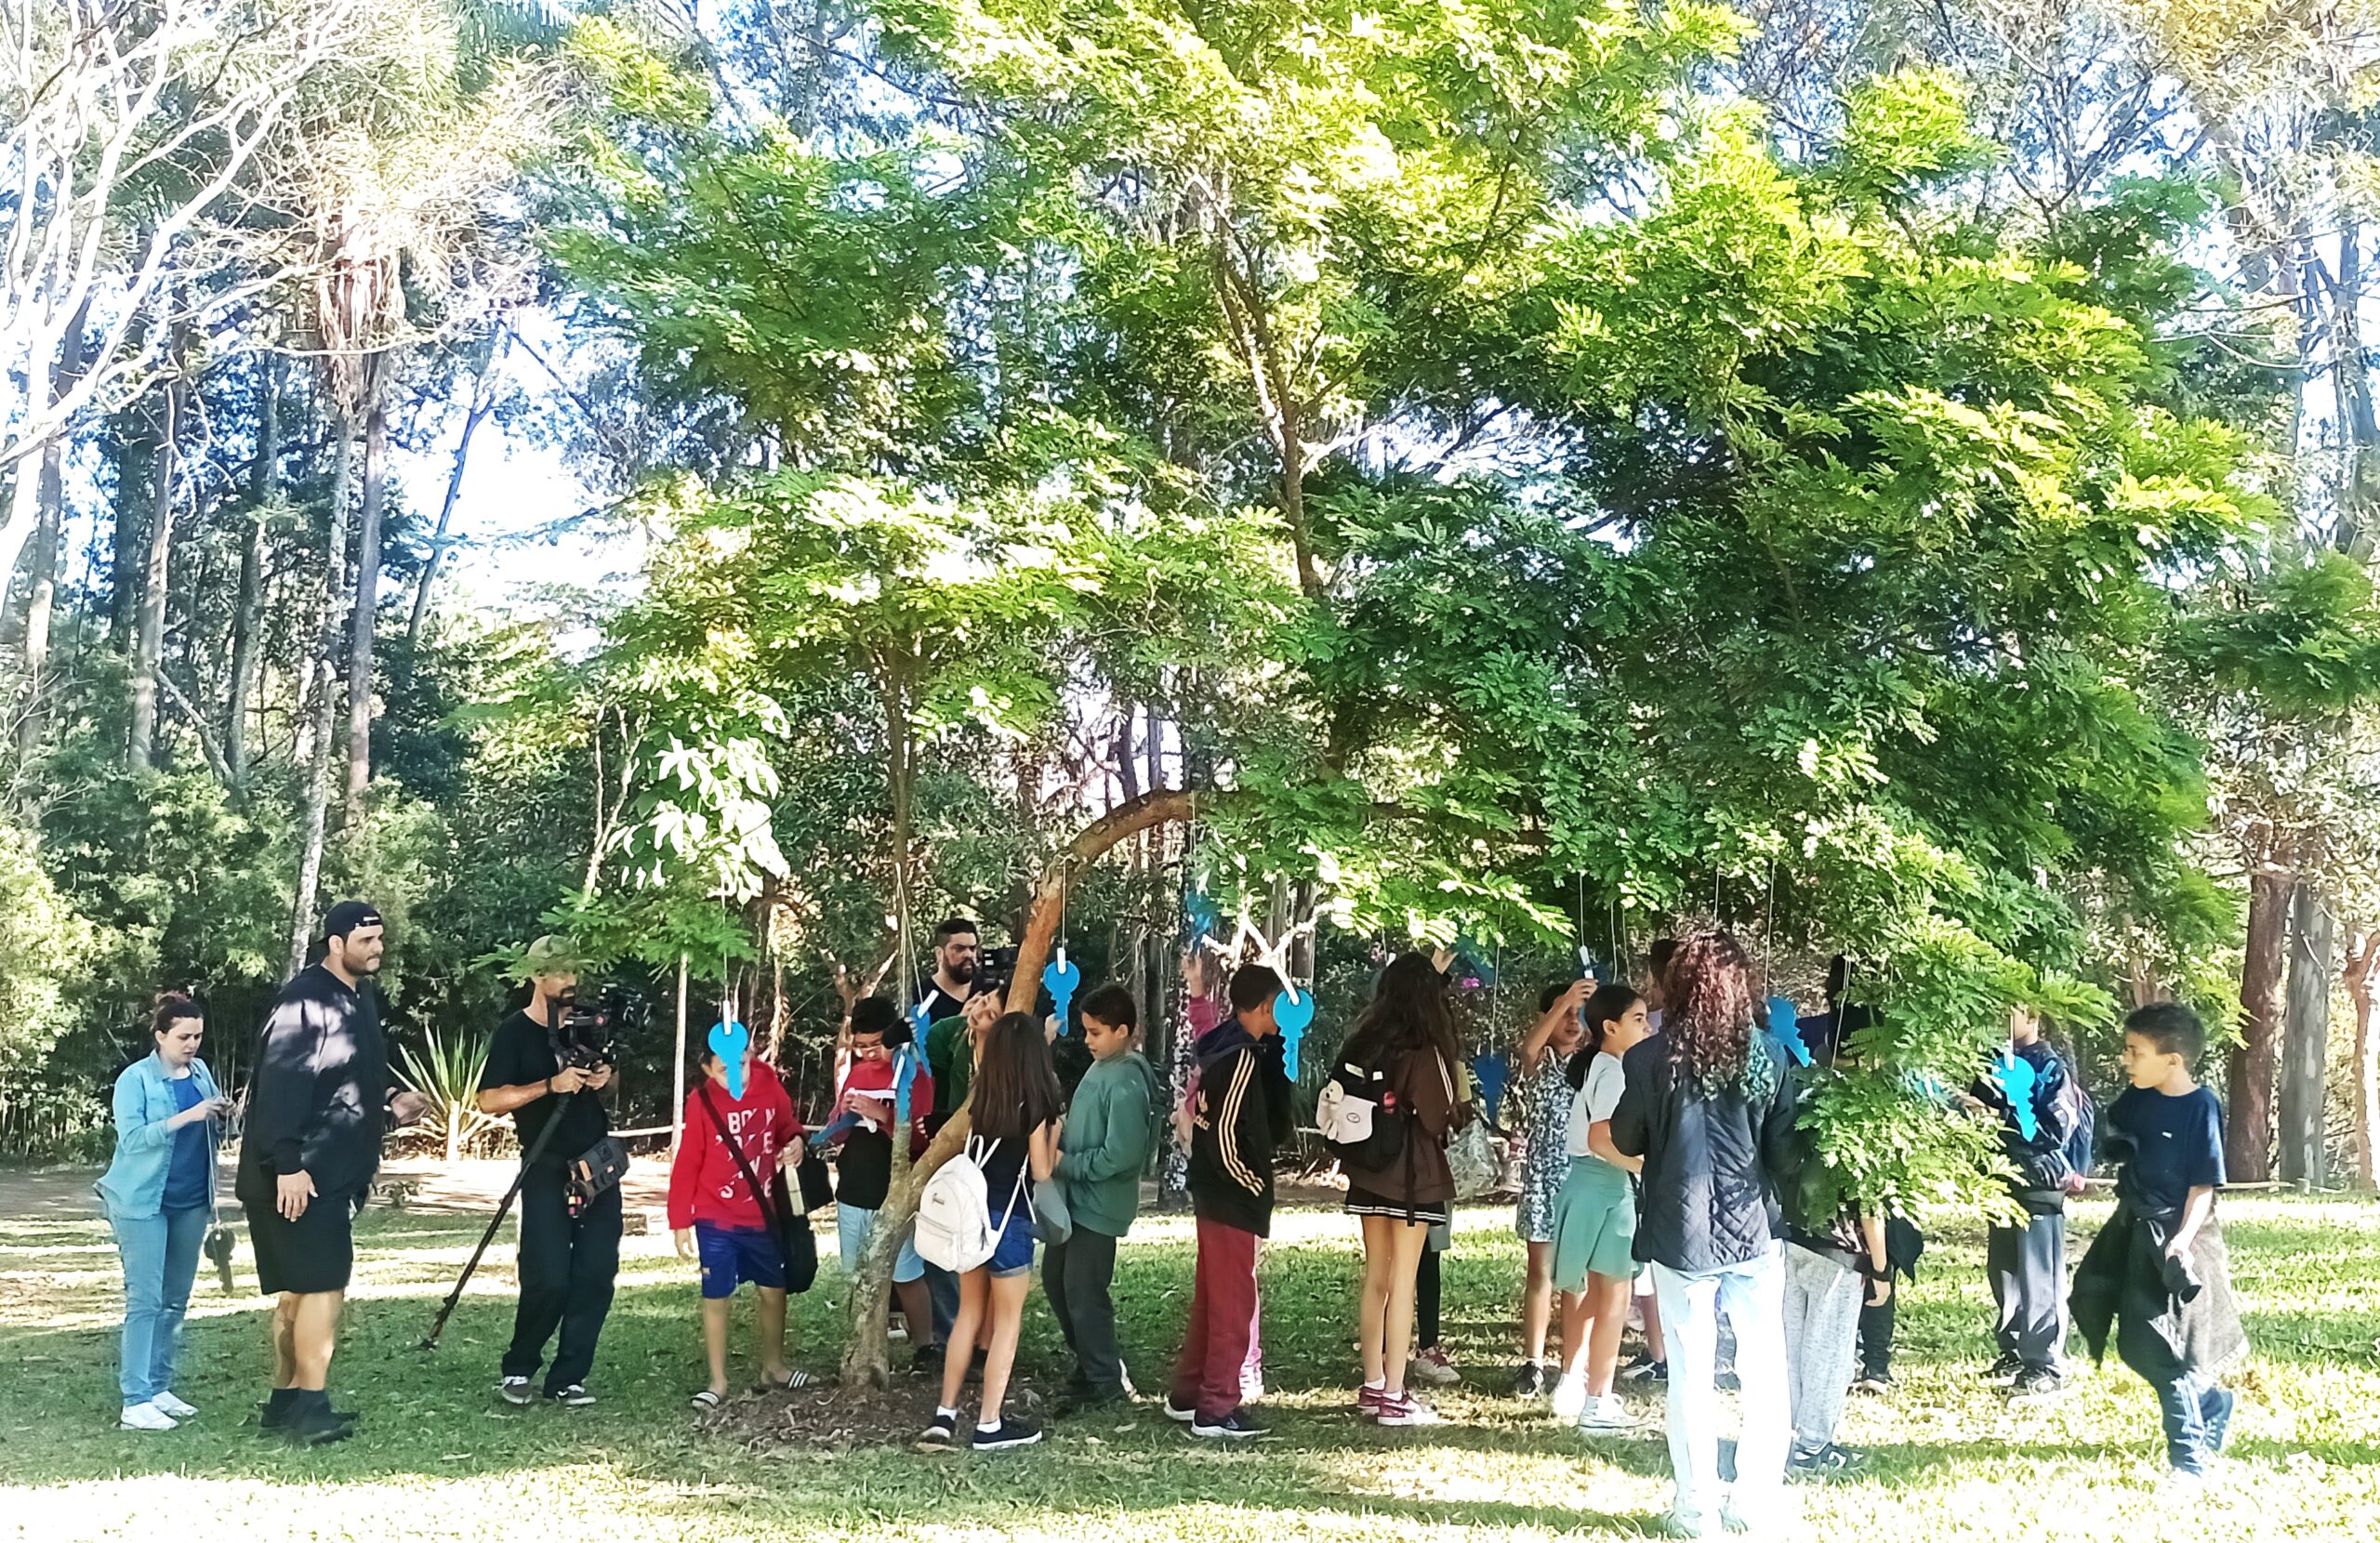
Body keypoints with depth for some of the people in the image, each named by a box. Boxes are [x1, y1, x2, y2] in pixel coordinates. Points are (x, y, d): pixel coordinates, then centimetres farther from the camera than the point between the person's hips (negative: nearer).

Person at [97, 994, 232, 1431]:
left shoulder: (200, 1072, 9)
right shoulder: (135, 1079, -8)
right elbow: (131, 1137, -19)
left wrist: (222, 1115, -3)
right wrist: (187, 1117, -26)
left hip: (191, 1201, 6)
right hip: (143, 1202, -6)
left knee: (176, 1299, 10)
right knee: (145, 1299, -9)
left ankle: (159, 1388, 19)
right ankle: (135, 1402, -8)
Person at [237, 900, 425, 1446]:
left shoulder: (361, 1000, 15)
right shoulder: (306, 998, -15)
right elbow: (281, 1085, -22)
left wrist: (390, 1103, 8)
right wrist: (288, 1165, -26)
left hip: (335, 1173, 10)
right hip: (297, 1176, -10)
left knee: (297, 1288, 13)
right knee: (323, 1283, -11)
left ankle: (285, 1401, 20)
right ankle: (310, 1408, -8)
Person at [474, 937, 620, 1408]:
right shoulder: (514, 1033, -4)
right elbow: (489, 1100, -12)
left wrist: (605, 1077, 2)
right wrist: (552, 1085, -21)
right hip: (547, 1170, -5)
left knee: (596, 1275, 0)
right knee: (549, 1278, -11)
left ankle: (567, 1378, 9)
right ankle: (517, 1369, 11)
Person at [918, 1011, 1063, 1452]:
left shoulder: (983, 1095, 5)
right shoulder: (1036, 1104, -13)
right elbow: (1042, 1173, -10)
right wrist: (1055, 1131, 3)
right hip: (1009, 1217, -6)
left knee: (969, 1314, 16)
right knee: (1007, 1322, 5)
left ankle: (945, 1415, 15)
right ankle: (989, 1425, 8)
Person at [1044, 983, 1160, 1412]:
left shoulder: (1126, 1084, -23)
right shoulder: (1101, 1068, 6)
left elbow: (1120, 1154, -26)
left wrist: (1067, 1163, -18)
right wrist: (1060, 1142, 2)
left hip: (1100, 1205, -10)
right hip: (1076, 1198, 10)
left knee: (1083, 1291, -1)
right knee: (1055, 1277, 18)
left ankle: (1105, 1381, 15)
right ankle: (1090, 1360, 33)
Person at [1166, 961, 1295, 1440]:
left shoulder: (1221, 1047, 9)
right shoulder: (1243, 1057, -19)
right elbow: (1226, 1136, -23)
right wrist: (1255, 1185, -13)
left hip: (1212, 1192, 10)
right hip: (1233, 1196, -10)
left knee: (1211, 1298, 18)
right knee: (1234, 1302, -2)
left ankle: (1187, 1395, 27)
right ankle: (1217, 1409, 4)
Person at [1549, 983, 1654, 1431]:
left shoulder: (1586, 1064, 13)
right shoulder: (1613, 1071, -16)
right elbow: (1601, 1138, -26)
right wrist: (1650, 1167, -20)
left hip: (1582, 1180, 10)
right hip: (1608, 1186, -10)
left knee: (1586, 1289, 19)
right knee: (1615, 1294, -2)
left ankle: (1571, 1384, 28)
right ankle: (1597, 1402, 1)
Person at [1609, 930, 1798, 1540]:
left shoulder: (1649, 1058, -7)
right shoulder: (1767, 1057, -5)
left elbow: (1626, 1141, 3)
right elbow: (1784, 1153, -1)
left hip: (1679, 1235, -1)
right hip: (1752, 1232, 1)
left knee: (1692, 1375, 6)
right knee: (1764, 1371, 13)